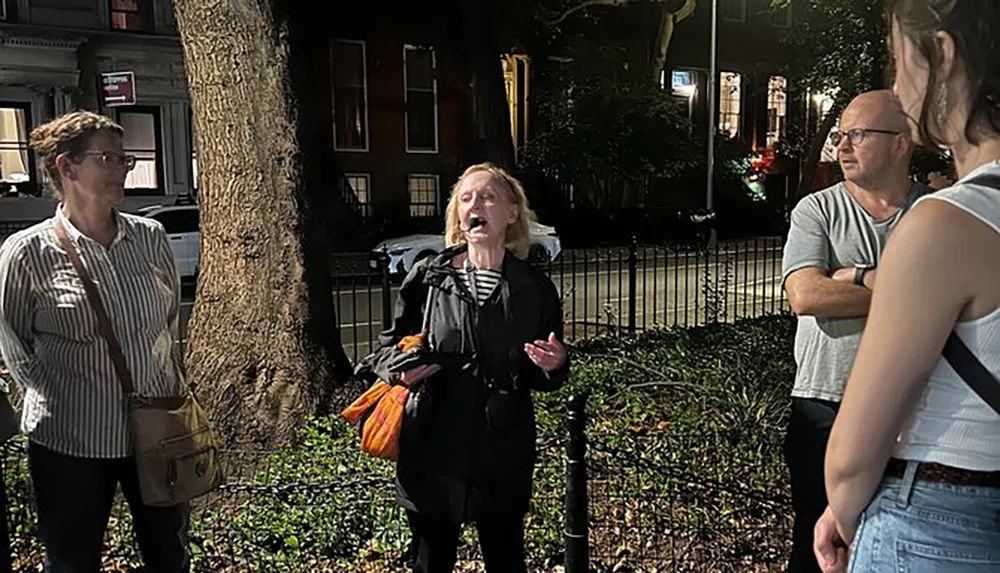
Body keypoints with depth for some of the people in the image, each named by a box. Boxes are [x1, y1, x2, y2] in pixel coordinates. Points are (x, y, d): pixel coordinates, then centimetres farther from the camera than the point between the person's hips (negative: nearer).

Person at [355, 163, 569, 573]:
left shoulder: (535, 290, -1)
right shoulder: (428, 278, -3)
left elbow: (541, 381, 8)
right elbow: (389, 346, 6)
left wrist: (554, 365, -14)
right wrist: (400, 369, -15)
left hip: (502, 458, 0)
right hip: (432, 454, 0)